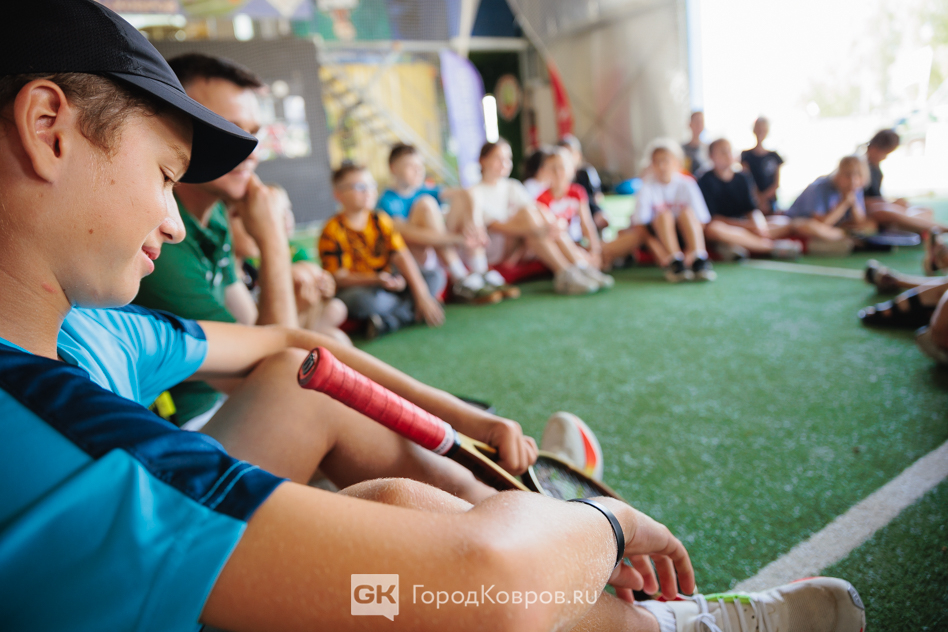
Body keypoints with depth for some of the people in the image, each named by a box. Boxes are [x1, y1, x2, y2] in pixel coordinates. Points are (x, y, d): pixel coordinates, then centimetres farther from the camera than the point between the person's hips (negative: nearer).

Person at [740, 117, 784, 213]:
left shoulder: (774, 156, 11)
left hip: (770, 202, 2)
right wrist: (758, 199, -15)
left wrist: (763, 197, -10)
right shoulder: (747, 155, 4)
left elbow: (777, 184, 6)